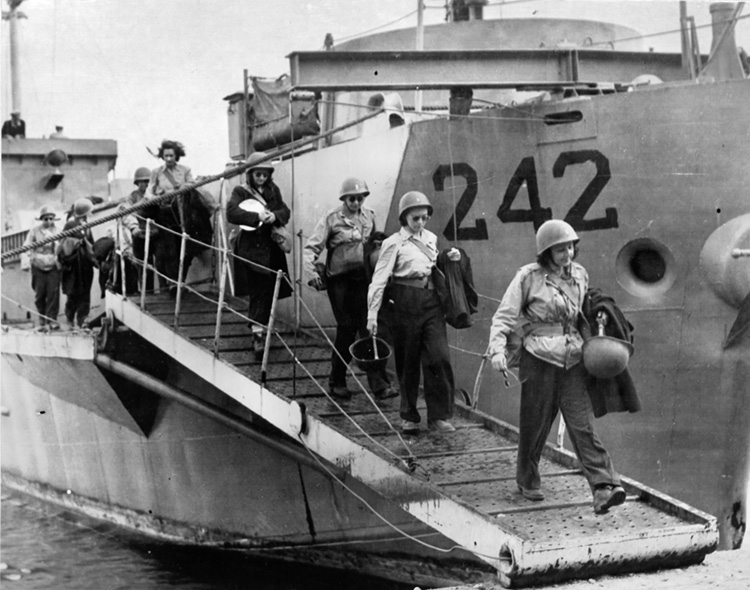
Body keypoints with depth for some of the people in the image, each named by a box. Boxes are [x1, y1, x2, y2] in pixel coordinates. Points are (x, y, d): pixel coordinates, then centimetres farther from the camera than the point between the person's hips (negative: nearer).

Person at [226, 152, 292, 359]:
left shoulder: (273, 190, 13)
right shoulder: (241, 192, -3)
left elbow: (285, 211, 7)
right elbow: (231, 213, -18)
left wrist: (274, 216, -16)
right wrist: (256, 216, -28)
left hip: (271, 248, 5)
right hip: (251, 249, -5)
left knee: (269, 291, 9)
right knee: (258, 291, -11)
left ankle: (260, 327, 28)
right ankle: (258, 334, -13)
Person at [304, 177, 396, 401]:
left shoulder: (369, 217, 9)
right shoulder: (332, 219, -4)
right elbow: (312, 247, -7)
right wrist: (311, 272, -20)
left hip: (363, 279, 3)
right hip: (340, 279, -3)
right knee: (347, 328, -3)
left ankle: (379, 385, -6)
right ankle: (337, 382, 14)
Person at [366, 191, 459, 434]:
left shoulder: (431, 239, 14)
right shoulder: (393, 243, -2)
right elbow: (379, 279, -5)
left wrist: (451, 259, 7)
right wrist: (372, 314, -11)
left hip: (432, 302, 4)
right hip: (406, 303, -4)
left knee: (439, 357, -6)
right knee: (407, 362, 3)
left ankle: (438, 415, 0)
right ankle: (408, 416, 16)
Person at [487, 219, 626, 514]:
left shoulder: (579, 274, 9)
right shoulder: (529, 277, -5)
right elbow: (504, 316, -5)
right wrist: (497, 349, -17)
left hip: (573, 360, 3)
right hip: (539, 359, -3)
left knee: (583, 425, -6)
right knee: (534, 424, 8)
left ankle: (604, 487, -16)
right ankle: (527, 481, 29)